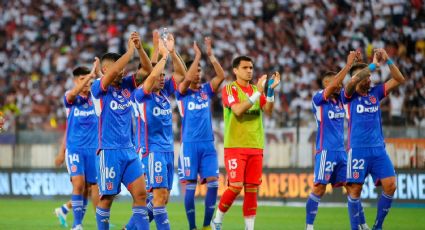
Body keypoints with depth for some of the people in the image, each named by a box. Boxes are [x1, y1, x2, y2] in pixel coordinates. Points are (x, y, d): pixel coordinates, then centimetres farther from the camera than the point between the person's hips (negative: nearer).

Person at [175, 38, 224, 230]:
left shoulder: (206, 90, 12)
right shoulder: (182, 92, 1)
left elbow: (221, 76, -2)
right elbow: (187, 79, -21)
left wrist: (211, 55, -10)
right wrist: (197, 56, -17)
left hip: (208, 144, 4)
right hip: (190, 144, -4)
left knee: (213, 183, -5)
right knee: (191, 186, -4)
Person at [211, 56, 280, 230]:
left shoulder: (256, 89, 13)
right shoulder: (229, 89, -3)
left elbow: (268, 111, 0)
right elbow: (238, 110, -19)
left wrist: (270, 90, -13)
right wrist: (258, 92, -22)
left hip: (255, 147, 5)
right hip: (235, 146, -5)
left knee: (252, 188, 2)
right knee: (236, 186, -12)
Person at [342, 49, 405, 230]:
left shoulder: (375, 92, 12)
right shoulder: (349, 95, 0)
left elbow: (399, 80, 7)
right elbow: (353, 81, -22)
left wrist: (388, 61, -6)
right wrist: (374, 64, -20)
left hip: (378, 148, 4)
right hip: (358, 149, -4)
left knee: (390, 185, -6)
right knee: (355, 189, -5)